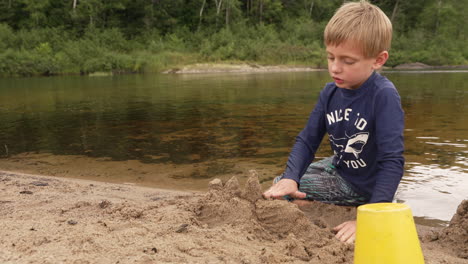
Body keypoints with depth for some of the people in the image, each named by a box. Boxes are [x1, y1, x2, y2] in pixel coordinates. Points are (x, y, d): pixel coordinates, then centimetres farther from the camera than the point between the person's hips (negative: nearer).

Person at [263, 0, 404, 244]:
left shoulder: (384, 96, -29)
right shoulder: (330, 93, -9)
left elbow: (392, 161, -33)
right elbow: (307, 141, -5)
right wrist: (290, 178, -23)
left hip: (369, 186, -6)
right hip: (339, 172, 6)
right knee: (282, 187, 2)